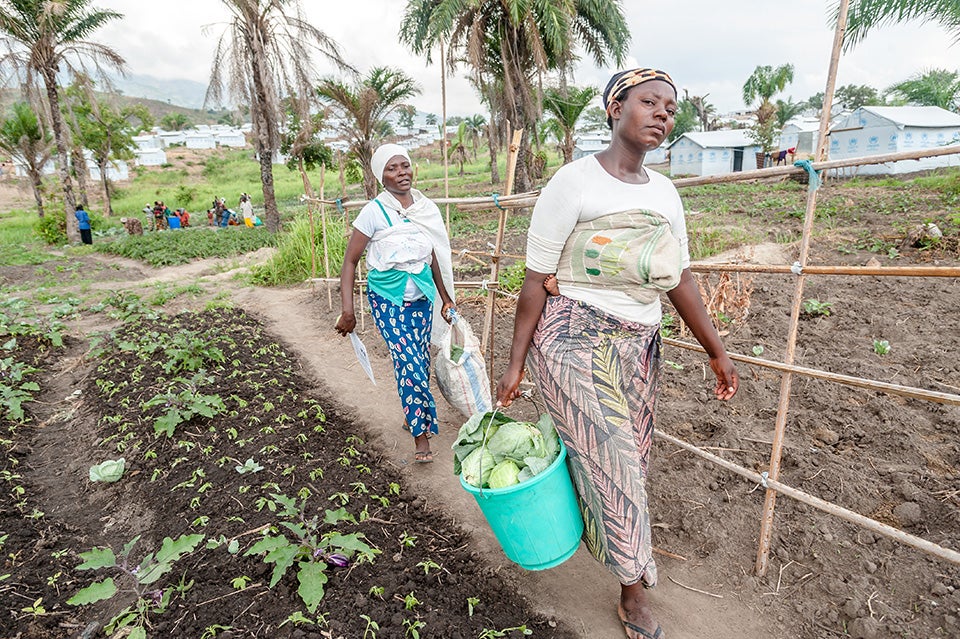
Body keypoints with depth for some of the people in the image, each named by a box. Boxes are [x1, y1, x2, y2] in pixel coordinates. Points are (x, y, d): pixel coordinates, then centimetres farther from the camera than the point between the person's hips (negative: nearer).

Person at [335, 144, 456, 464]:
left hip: (422, 294, 5)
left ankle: (412, 415, 34)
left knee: (420, 360, 10)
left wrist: (445, 298, 15)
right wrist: (347, 311, -15)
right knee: (409, 362, -11)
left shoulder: (426, 208, 2)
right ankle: (421, 432, 5)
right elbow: (350, 261, -9)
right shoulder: (374, 212, -11)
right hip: (388, 297, -4)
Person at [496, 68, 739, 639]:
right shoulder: (574, 182, -10)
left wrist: (718, 352, 10)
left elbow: (680, 277, 12)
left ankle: (621, 539, 47)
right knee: (613, 463, 1)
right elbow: (537, 278, -10)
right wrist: (515, 364, -9)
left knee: (632, 456, 16)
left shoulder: (664, 192, 9)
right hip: (576, 342, -6)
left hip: (640, 346, 6)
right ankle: (633, 593, 25)